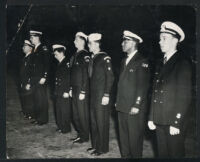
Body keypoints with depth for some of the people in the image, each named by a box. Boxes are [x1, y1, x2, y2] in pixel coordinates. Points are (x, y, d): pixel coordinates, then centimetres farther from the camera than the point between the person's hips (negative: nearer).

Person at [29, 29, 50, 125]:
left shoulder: (44, 49, -9)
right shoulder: (34, 50, 16)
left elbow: (47, 64, -15)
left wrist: (44, 77, -19)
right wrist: (31, 79, 15)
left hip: (41, 79, -8)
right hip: (34, 79, 8)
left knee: (42, 98, -2)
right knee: (36, 98, 11)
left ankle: (43, 119, 7)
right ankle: (38, 118, 20)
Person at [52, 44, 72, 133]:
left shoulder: (67, 63, -14)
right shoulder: (59, 64, 14)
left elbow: (69, 78, -18)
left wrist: (67, 92, -19)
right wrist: (56, 91, 14)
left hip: (64, 93, -9)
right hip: (58, 92, 9)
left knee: (65, 111, 0)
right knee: (58, 110, 14)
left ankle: (66, 128, 10)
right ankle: (60, 126, 26)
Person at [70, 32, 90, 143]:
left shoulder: (85, 55, -13)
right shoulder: (75, 55, 13)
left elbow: (86, 75, -17)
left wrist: (83, 92, -18)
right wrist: (71, 88, 15)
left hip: (82, 90, -9)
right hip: (75, 90, 9)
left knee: (83, 114, 2)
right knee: (76, 114, 15)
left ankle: (85, 137, 14)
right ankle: (80, 134, 28)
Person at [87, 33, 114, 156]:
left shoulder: (105, 58, -12)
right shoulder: (92, 59, 12)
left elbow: (110, 77, -15)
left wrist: (106, 95, -18)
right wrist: (90, 93, 13)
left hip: (102, 96, -8)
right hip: (93, 95, 8)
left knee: (102, 122, 1)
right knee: (94, 121, 14)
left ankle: (103, 148, 13)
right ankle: (95, 145, 27)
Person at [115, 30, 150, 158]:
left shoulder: (142, 61, -10)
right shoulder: (124, 61, 16)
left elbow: (143, 85, -14)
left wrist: (137, 105, -17)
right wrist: (118, 101, 14)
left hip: (134, 108, -8)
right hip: (122, 107, 8)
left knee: (134, 137, 2)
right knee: (123, 135, 14)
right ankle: (125, 155, 27)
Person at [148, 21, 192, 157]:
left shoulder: (183, 64, -9)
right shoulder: (160, 64, 13)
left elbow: (185, 97, -13)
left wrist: (176, 123, -16)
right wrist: (151, 118, 10)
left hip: (174, 121, -6)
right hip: (159, 121, 6)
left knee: (175, 154, 5)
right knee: (162, 154, 15)